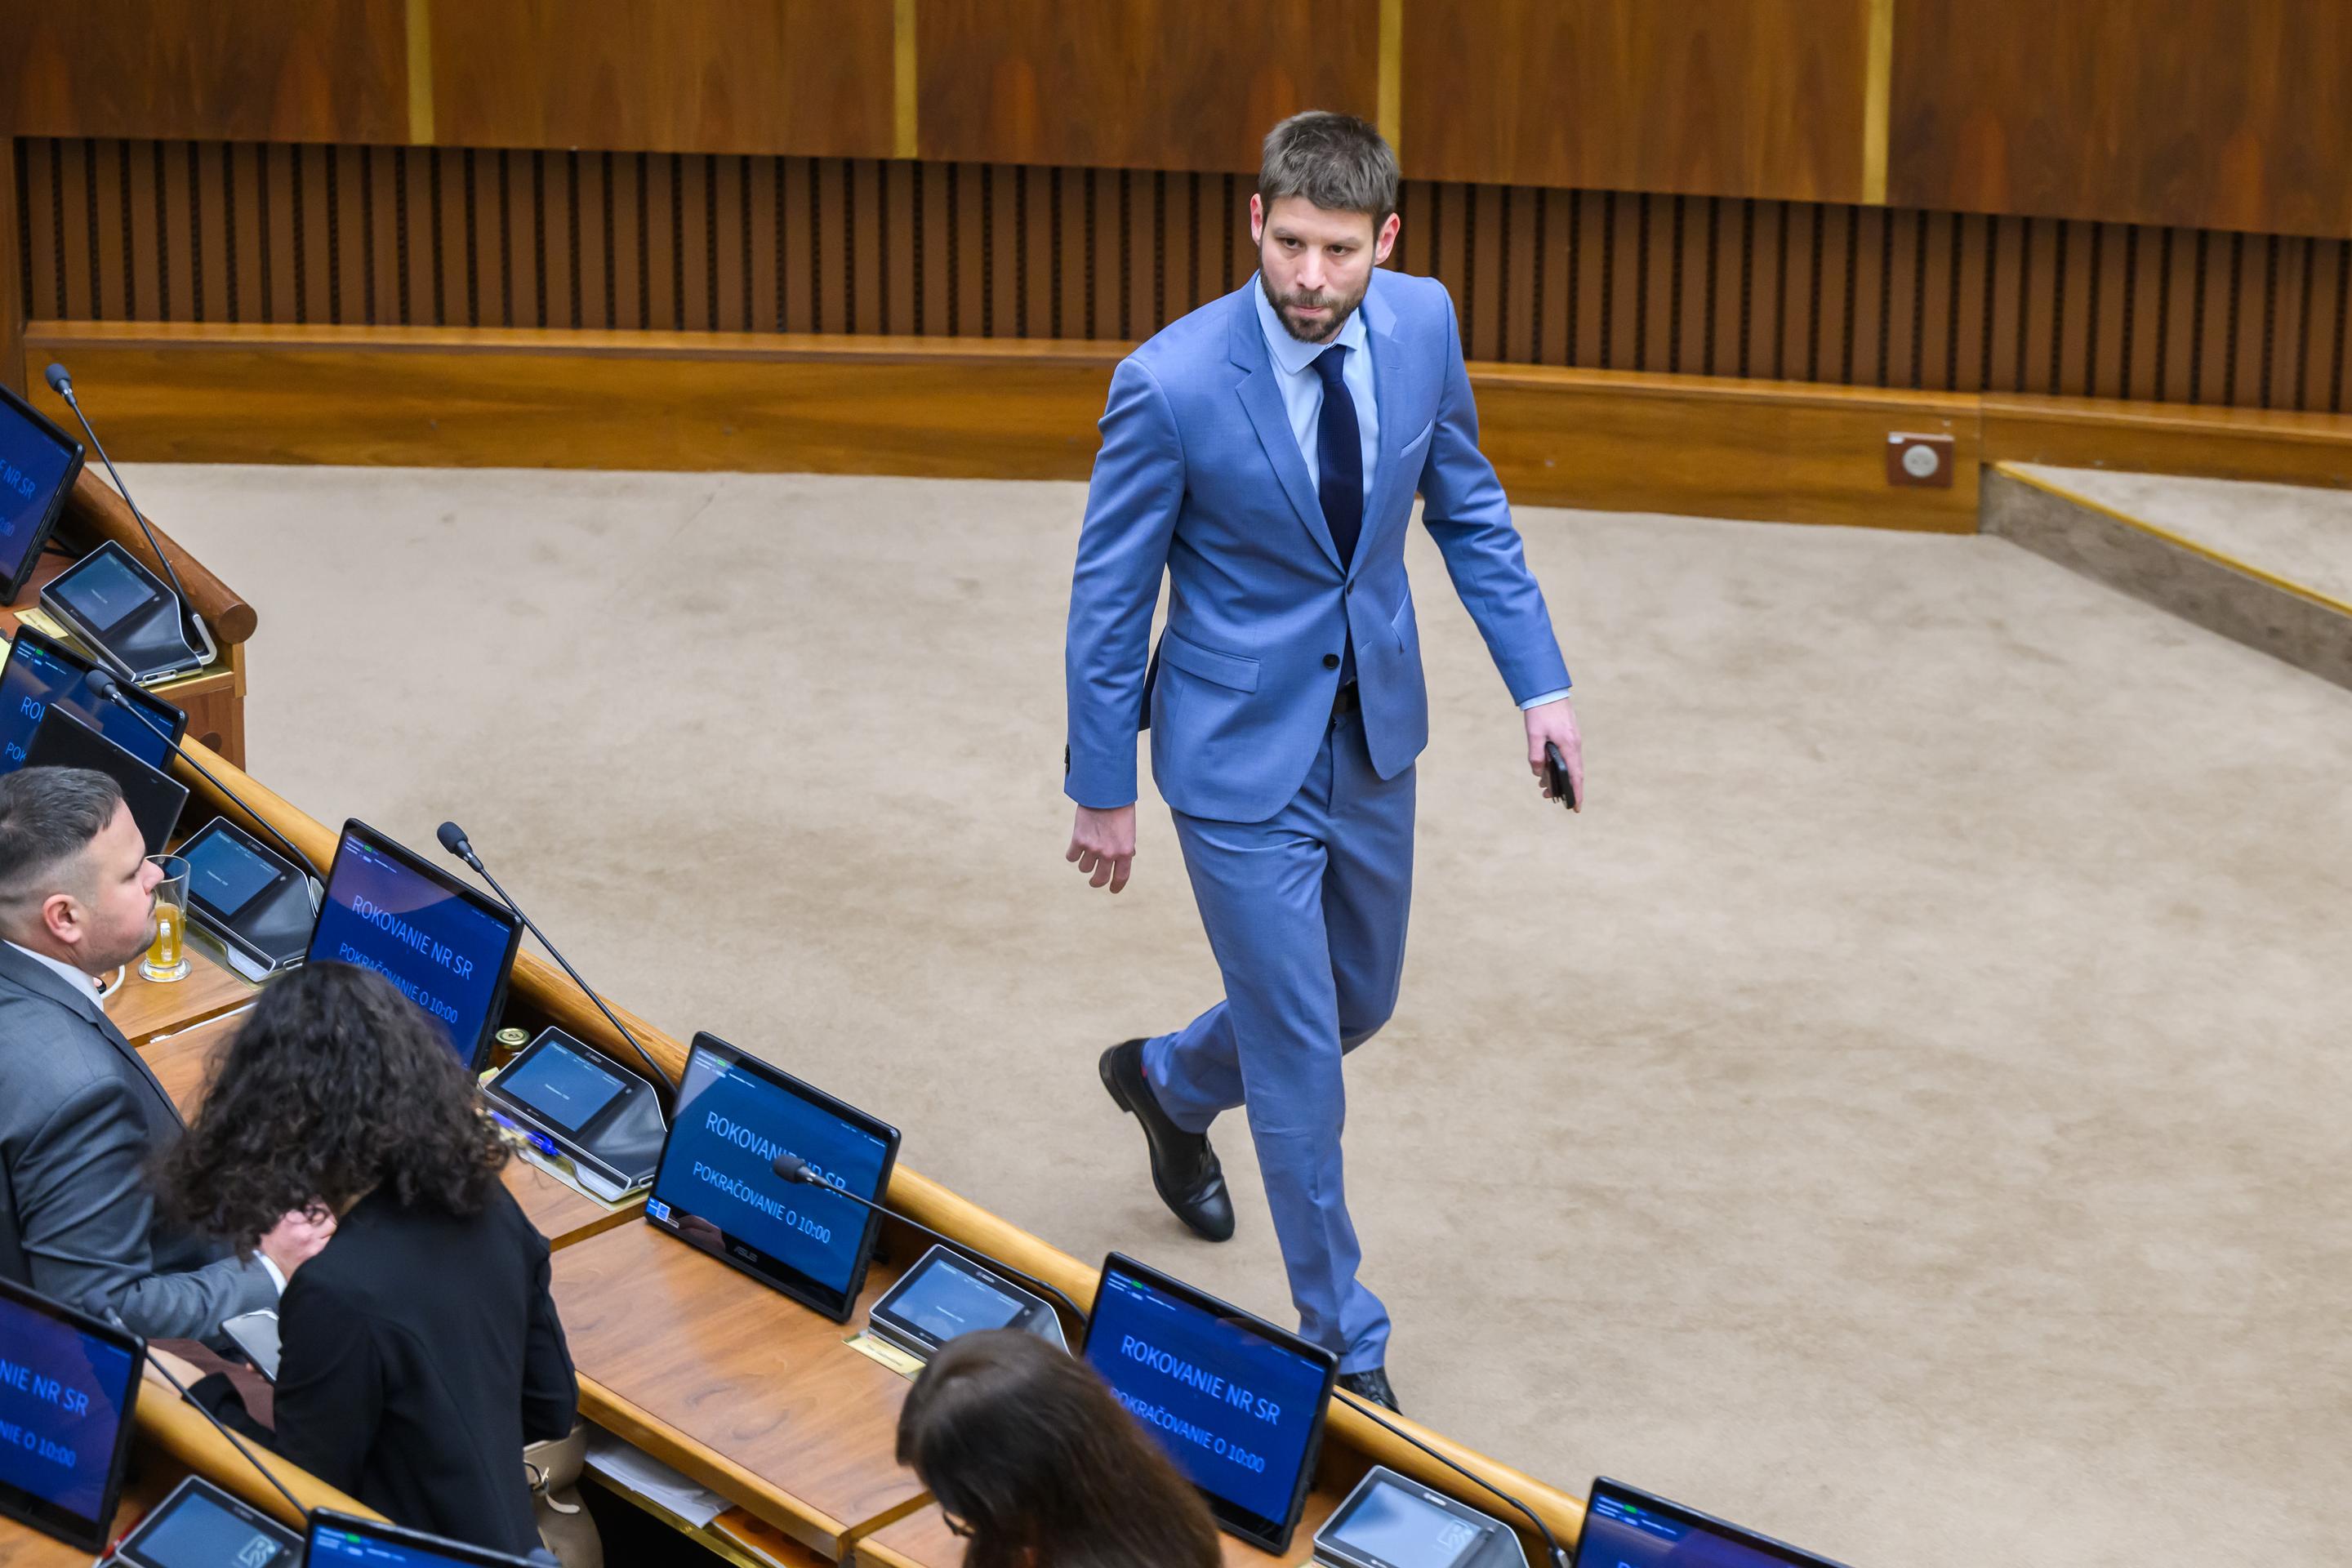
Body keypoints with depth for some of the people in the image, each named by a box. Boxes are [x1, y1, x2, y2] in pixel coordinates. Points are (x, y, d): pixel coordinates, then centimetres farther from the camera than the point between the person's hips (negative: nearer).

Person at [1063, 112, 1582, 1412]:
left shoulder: (1421, 323, -10)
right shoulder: (1172, 385, -25)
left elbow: (1466, 506, 6)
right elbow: (1108, 599, -13)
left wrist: (1539, 682, 2)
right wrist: (1102, 793, -6)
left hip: (1373, 736, 6)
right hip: (1242, 760, -6)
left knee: (1358, 1001, 23)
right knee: (1300, 1064, 3)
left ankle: (1168, 1084, 54)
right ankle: (1344, 1344, 21)